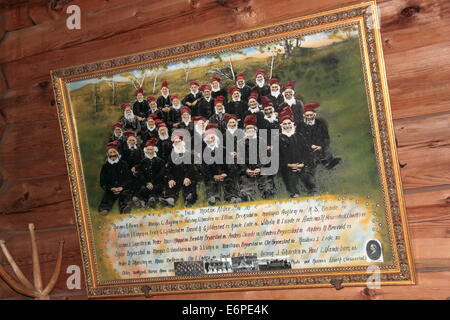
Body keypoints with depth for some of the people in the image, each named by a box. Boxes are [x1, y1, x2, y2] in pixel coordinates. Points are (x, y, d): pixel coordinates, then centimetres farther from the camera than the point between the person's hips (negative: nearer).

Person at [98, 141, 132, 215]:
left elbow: (129, 178, 6)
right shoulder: (105, 167, 10)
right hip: (110, 190, 1)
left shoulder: (123, 164, 8)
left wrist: (122, 187, -10)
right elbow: (102, 182, 8)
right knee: (103, 211, -18)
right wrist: (111, 188, -9)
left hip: (123, 189, -1)